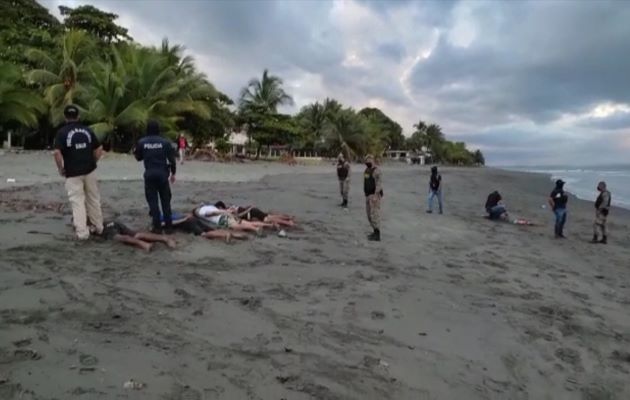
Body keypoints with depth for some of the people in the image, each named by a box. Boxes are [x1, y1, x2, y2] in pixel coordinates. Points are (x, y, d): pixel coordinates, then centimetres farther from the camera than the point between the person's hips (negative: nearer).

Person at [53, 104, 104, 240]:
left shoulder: (62, 132, -6)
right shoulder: (87, 130, 5)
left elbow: (57, 153, -17)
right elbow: (99, 149, 4)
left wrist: (61, 169, -4)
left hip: (72, 173, -3)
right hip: (90, 171, 3)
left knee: (77, 201, 1)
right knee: (93, 199, 14)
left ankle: (82, 232, -1)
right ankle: (98, 227, 24)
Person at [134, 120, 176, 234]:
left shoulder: (142, 142, -1)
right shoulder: (165, 142, -2)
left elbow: (138, 157, 12)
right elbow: (171, 159, -1)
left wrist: (135, 151, 34)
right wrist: (173, 173, 10)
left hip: (149, 174, 0)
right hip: (162, 173, 0)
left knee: (153, 201, 5)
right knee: (165, 200, 8)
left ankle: (157, 227, 3)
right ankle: (168, 226, 9)